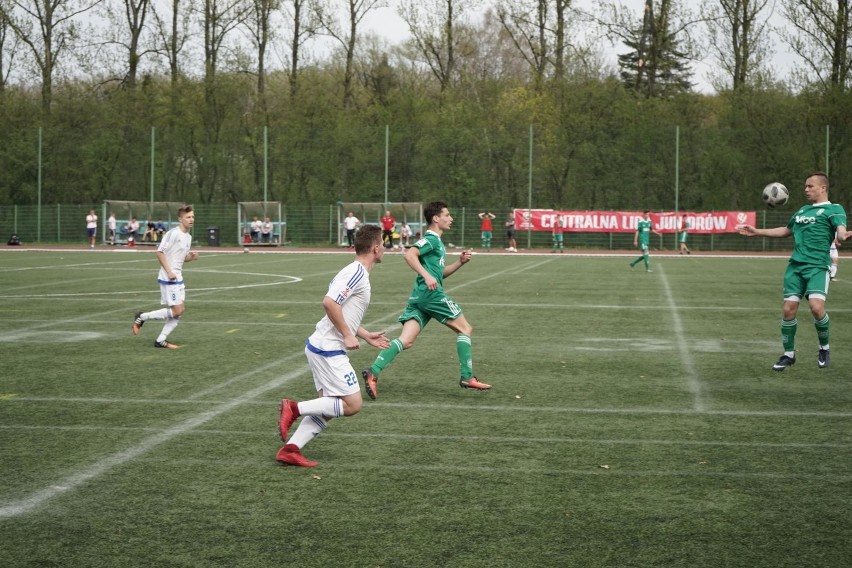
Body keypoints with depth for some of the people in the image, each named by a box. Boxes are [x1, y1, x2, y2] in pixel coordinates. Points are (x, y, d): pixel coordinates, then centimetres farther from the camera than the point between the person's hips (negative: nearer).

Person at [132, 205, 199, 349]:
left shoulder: (188, 237, 13)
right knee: (177, 311, -11)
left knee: (180, 310, 6)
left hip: (178, 278, 9)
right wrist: (169, 271, -21)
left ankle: (161, 340, 12)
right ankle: (142, 317, 2)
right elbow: (159, 252, -17)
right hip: (169, 278, -9)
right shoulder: (173, 233, -15)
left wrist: (191, 257, 1)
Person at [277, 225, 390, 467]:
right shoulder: (356, 273, -16)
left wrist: (366, 336, 25)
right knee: (352, 404, -7)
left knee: (328, 407, 10)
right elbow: (329, 302, -27)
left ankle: (290, 449, 6)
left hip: (323, 348, 10)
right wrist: (348, 336, -20)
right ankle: (294, 409, -6)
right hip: (329, 350, -10)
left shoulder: (357, 272, 15)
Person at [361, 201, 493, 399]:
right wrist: (427, 276, -28)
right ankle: (467, 377, 6)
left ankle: (373, 372, -19)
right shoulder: (431, 239, -5)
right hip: (431, 294, -9)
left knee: (405, 341, -4)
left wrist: (460, 262, 17)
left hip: (419, 297, 9)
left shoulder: (436, 242, 25)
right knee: (465, 329, 4)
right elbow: (409, 255, -21)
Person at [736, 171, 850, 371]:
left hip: (817, 266, -6)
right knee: (788, 309, -2)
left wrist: (843, 235, -44)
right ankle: (789, 354, 15)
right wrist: (756, 232, 34)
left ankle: (824, 349, 3)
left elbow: (841, 230, -18)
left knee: (816, 306, -22)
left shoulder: (834, 209, 1)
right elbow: (786, 230, 35)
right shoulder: (802, 210, 20)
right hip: (795, 265, 6)